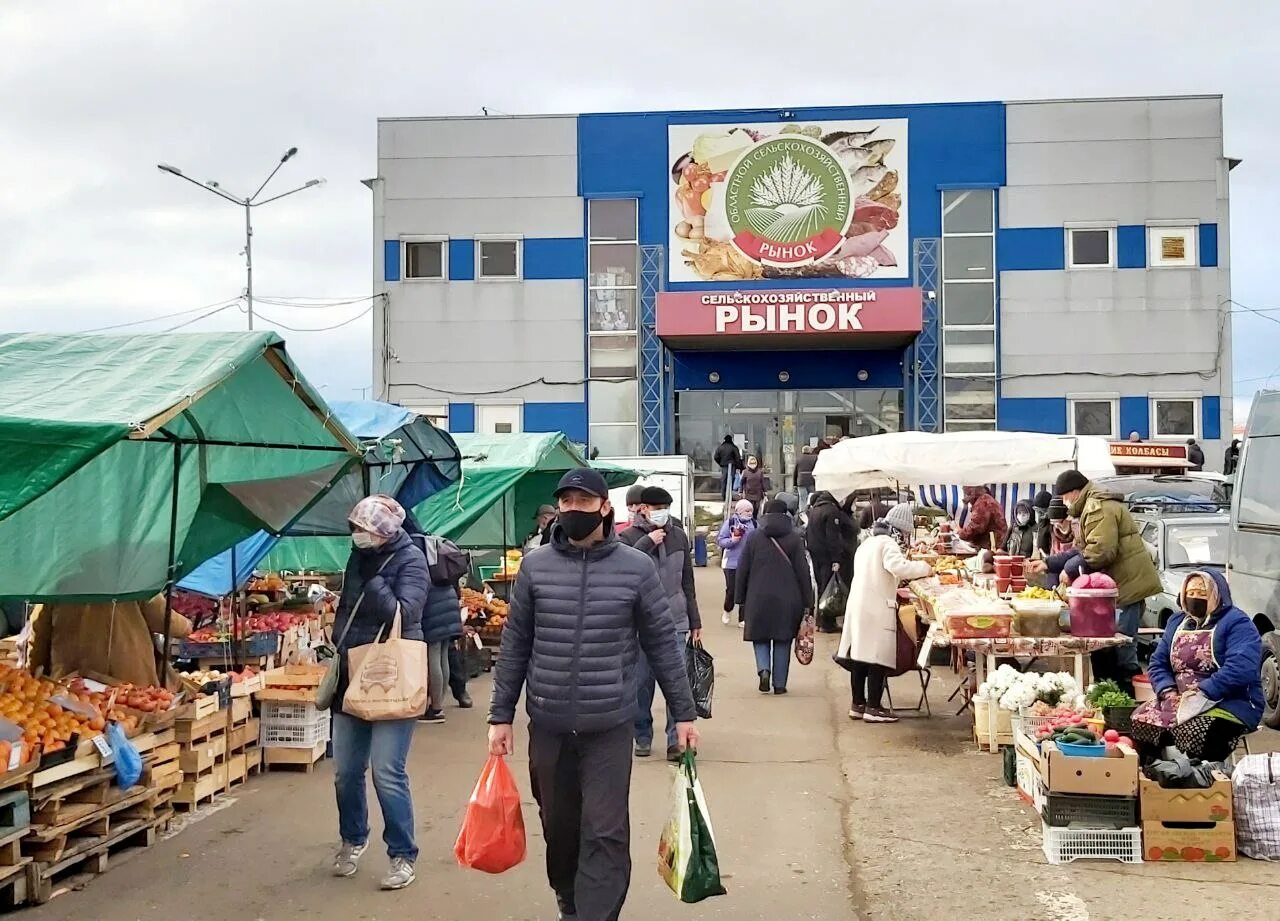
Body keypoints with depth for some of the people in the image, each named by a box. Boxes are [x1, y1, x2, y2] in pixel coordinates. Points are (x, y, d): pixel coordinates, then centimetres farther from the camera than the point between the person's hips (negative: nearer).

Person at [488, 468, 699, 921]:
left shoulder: (637, 567, -2)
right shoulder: (535, 567, 1)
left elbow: (662, 644, 3)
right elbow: (514, 646, 6)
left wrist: (683, 712, 5)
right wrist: (500, 716, 4)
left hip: (609, 726, -2)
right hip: (547, 725, 2)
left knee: (605, 834, -4)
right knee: (559, 827, 15)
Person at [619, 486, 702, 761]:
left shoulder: (679, 536, 8)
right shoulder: (629, 537, -1)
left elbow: (687, 581, 14)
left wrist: (695, 620, 15)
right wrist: (647, 543, -20)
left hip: (675, 622, 2)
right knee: (641, 682, 6)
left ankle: (676, 740, 2)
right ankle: (643, 737, 19)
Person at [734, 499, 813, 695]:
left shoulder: (754, 538, 2)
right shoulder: (794, 538, 0)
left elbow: (742, 570, 3)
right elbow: (803, 571, -2)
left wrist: (740, 598, 11)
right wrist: (807, 602, 3)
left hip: (759, 598, 0)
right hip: (787, 599, 0)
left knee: (760, 637, 12)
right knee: (783, 642, 8)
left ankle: (764, 669, -12)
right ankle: (779, 683, 8)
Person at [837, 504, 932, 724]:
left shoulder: (869, 542, 19)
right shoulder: (888, 544, -10)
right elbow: (898, 567, -27)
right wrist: (924, 567, -15)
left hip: (857, 605, 9)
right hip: (877, 609, -9)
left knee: (860, 655, 12)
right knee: (879, 657, -4)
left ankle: (858, 704, 18)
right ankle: (873, 708, -3)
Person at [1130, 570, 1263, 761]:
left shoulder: (1237, 623, -6)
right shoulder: (1177, 621, 16)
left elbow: (1241, 669, -21)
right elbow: (1157, 663, 13)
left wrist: (1203, 694, -25)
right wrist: (1168, 692, -7)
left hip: (1229, 705, -6)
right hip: (1179, 701, 6)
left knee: (1193, 733, -35)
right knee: (1140, 720, -17)